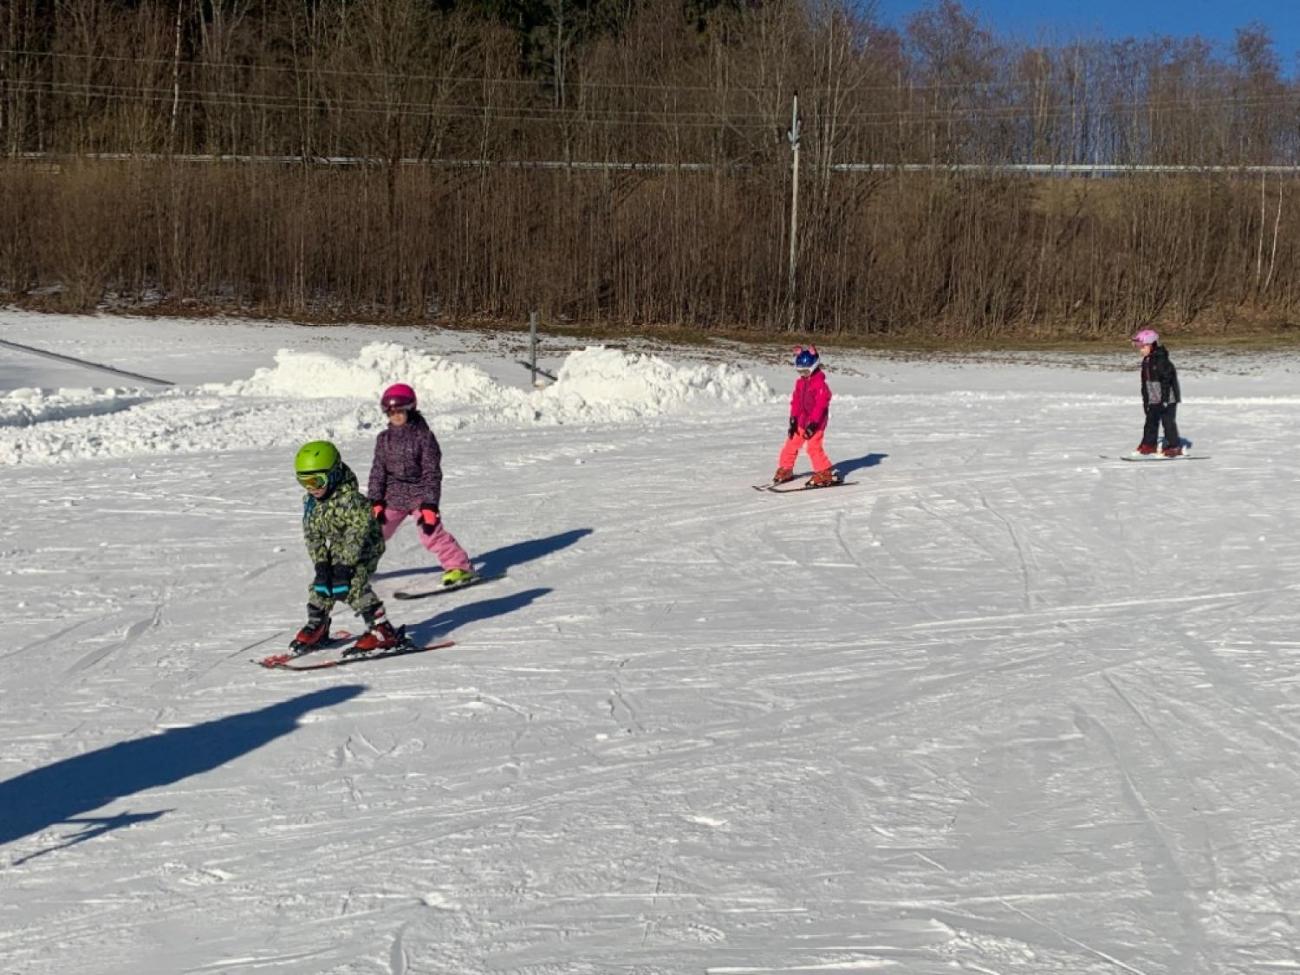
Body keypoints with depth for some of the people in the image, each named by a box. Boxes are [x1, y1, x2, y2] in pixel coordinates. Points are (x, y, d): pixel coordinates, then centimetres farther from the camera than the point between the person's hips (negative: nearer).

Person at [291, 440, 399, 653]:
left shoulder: (349, 498, -29)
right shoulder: (310, 502, -3)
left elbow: (358, 533, -30)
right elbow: (312, 536, -1)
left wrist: (345, 565, -30)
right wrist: (321, 564, -12)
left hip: (365, 548, -8)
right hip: (336, 552, 8)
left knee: (352, 585, -26)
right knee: (321, 586, 6)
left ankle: (382, 630, -23)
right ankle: (317, 627, 30)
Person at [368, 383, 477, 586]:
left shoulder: (423, 436, -9)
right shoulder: (384, 439, 5)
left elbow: (432, 473, -11)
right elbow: (378, 471, 8)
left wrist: (429, 504, -17)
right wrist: (375, 501, -1)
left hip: (420, 494, -5)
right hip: (393, 495, 5)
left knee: (432, 534, -18)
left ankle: (459, 566, -10)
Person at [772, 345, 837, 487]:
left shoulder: (820, 384, -16)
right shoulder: (800, 382, 9)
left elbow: (820, 405, -20)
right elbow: (796, 401, 10)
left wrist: (813, 423, -23)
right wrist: (793, 420, 3)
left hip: (816, 422, -8)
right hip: (802, 421, 8)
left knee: (813, 447, -16)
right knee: (791, 444, 10)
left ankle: (825, 474, -8)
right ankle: (785, 470, 24)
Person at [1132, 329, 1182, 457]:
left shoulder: (1161, 361, -17)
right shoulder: (1146, 362, 11)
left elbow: (1166, 381, -20)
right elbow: (1145, 382, 19)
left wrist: (1165, 398, -22)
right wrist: (1145, 399, 21)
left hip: (1168, 398, -9)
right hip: (1153, 400, 9)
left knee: (1168, 421, -7)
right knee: (1151, 421, 12)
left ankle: (1174, 446, -2)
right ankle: (1149, 444, 21)